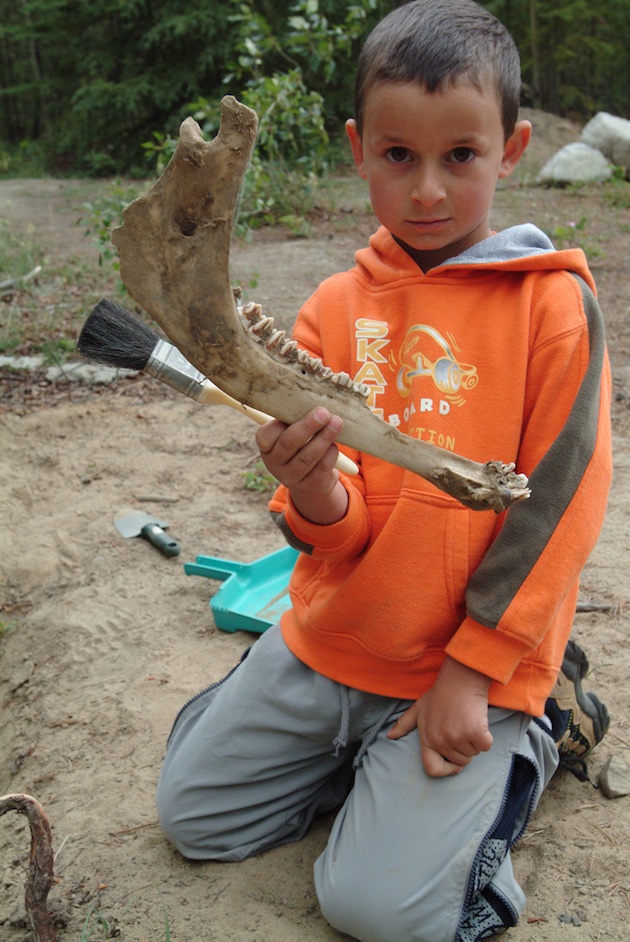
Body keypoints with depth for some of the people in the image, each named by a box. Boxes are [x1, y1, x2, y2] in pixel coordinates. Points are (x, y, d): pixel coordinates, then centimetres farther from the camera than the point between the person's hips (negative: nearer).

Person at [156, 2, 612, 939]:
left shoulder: (553, 301, -12)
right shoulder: (336, 308, -2)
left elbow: (558, 505, -12)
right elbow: (343, 538, -5)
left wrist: (470, 673, -13)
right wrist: (313, 494, -30)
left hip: (474, 656, -4)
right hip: (331, 640, 5)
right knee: (191, 815, 11)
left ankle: (531, 729, 12)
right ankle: (369, 747, 28)